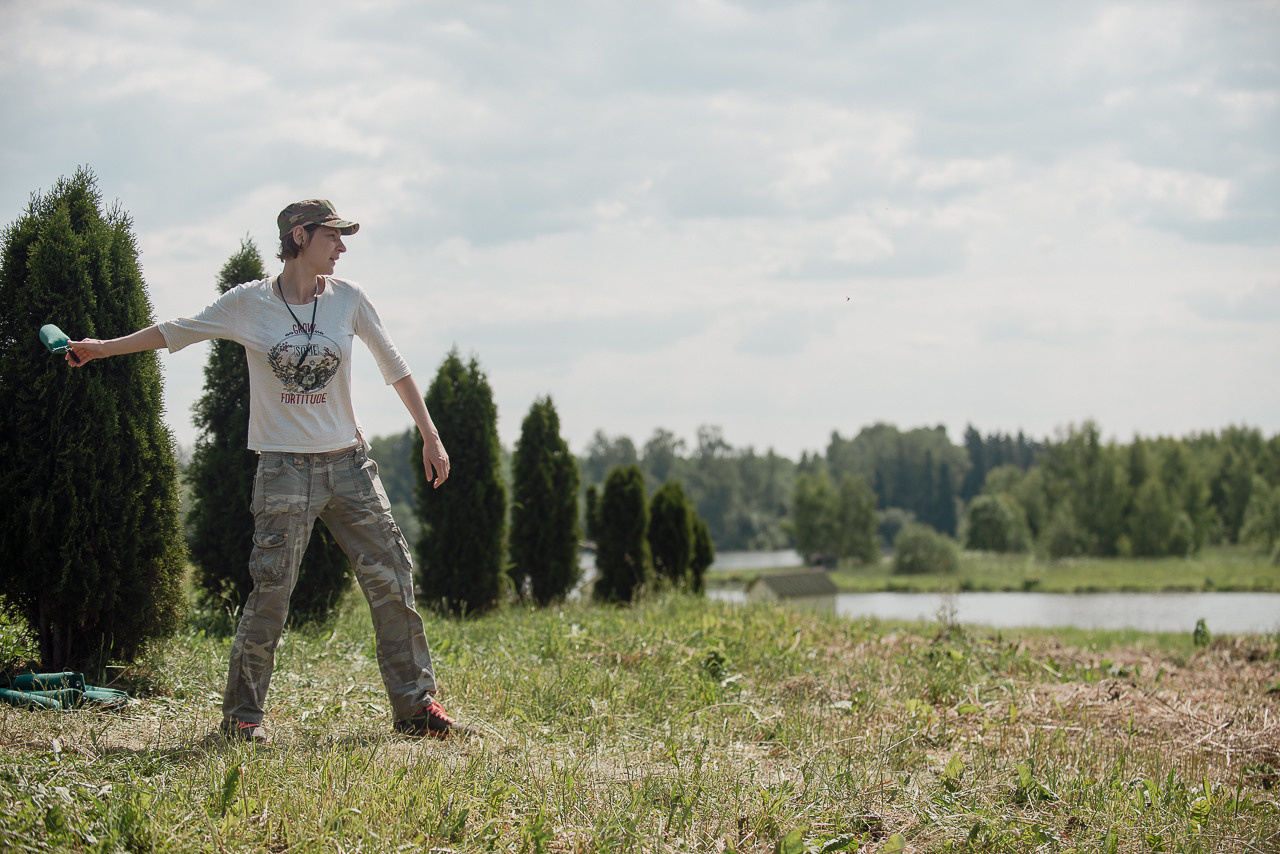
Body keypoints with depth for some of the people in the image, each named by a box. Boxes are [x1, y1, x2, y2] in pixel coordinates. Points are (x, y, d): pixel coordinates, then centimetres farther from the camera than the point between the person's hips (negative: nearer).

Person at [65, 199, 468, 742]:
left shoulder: (347, 299, 4)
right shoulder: (249, 303, -1)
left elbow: (393, 366, 11)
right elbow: (175, 332, 11)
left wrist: (430, 435, 10)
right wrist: (103, 348, 14)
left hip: (348, 462, 3)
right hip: (284, 468, -3)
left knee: (391, 577, -1)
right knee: (271, 593, -7)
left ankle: (415, 706, 8)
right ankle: (242, 713, 8)